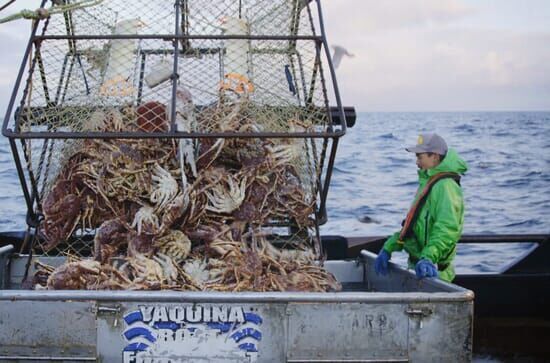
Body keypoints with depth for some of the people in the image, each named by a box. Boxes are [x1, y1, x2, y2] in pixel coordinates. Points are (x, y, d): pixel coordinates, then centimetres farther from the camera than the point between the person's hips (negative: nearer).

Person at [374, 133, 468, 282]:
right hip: (416, 265, 9)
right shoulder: (428, 183, 18)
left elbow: (447, 230, -28)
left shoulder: (445, 186, -16)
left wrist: (428, 258, -39)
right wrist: (388, 248, 19)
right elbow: (411, 223, 24)